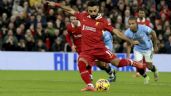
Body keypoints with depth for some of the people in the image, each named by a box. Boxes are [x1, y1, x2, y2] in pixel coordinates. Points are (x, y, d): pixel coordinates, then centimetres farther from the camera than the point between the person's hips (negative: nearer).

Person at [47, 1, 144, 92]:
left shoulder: (102, 21, -2)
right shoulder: (83, 16, 6)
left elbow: (116, 31, -2)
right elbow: (71, 10, 19)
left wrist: (130, 41, -4)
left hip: (100, 49, -2)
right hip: (87, 50, 2)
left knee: (118, 63, -9)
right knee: (81, 63, -28)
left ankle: (132, 62, 24)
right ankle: (90, 86, -25)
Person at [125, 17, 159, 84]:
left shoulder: (143, 28, -31)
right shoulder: (127, 33, -22)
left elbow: (153, 33, -12)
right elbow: (128, 45, -4)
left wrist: (155, 46, -3)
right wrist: (128, 56, -11)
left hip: (148, 48, -2)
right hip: (137, 49, 2)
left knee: (149, 66, 4)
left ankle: (155, 70, 43)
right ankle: (145, 77, 20)